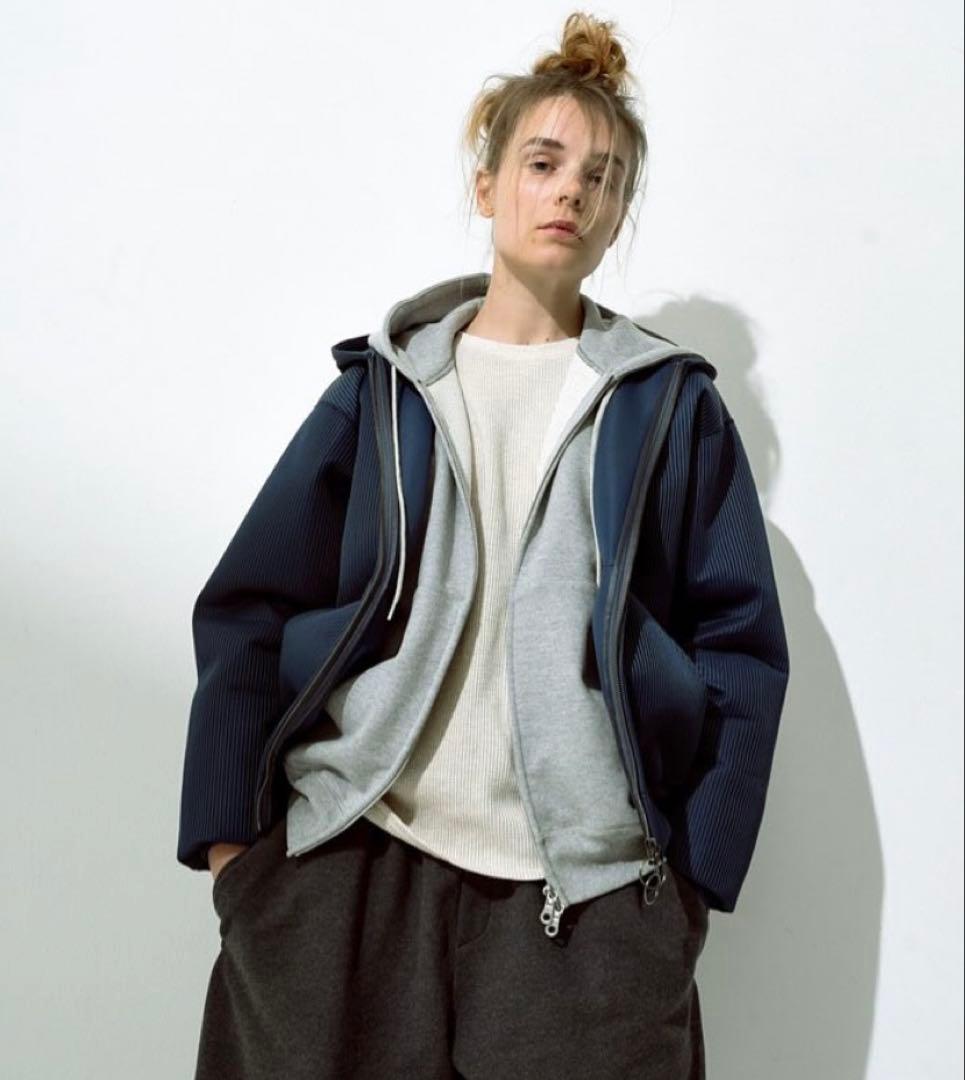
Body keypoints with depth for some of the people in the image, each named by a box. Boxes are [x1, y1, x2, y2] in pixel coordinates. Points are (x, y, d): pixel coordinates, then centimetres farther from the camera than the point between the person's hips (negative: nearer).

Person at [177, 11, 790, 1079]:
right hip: (352, 866, 1)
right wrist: (230, 834, -3)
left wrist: (697, 872, -3)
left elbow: (740, 646, 4)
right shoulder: (386, 381, 7)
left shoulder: (672, 404, 7)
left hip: (589, 896, 0)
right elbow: (249, 608, 4)